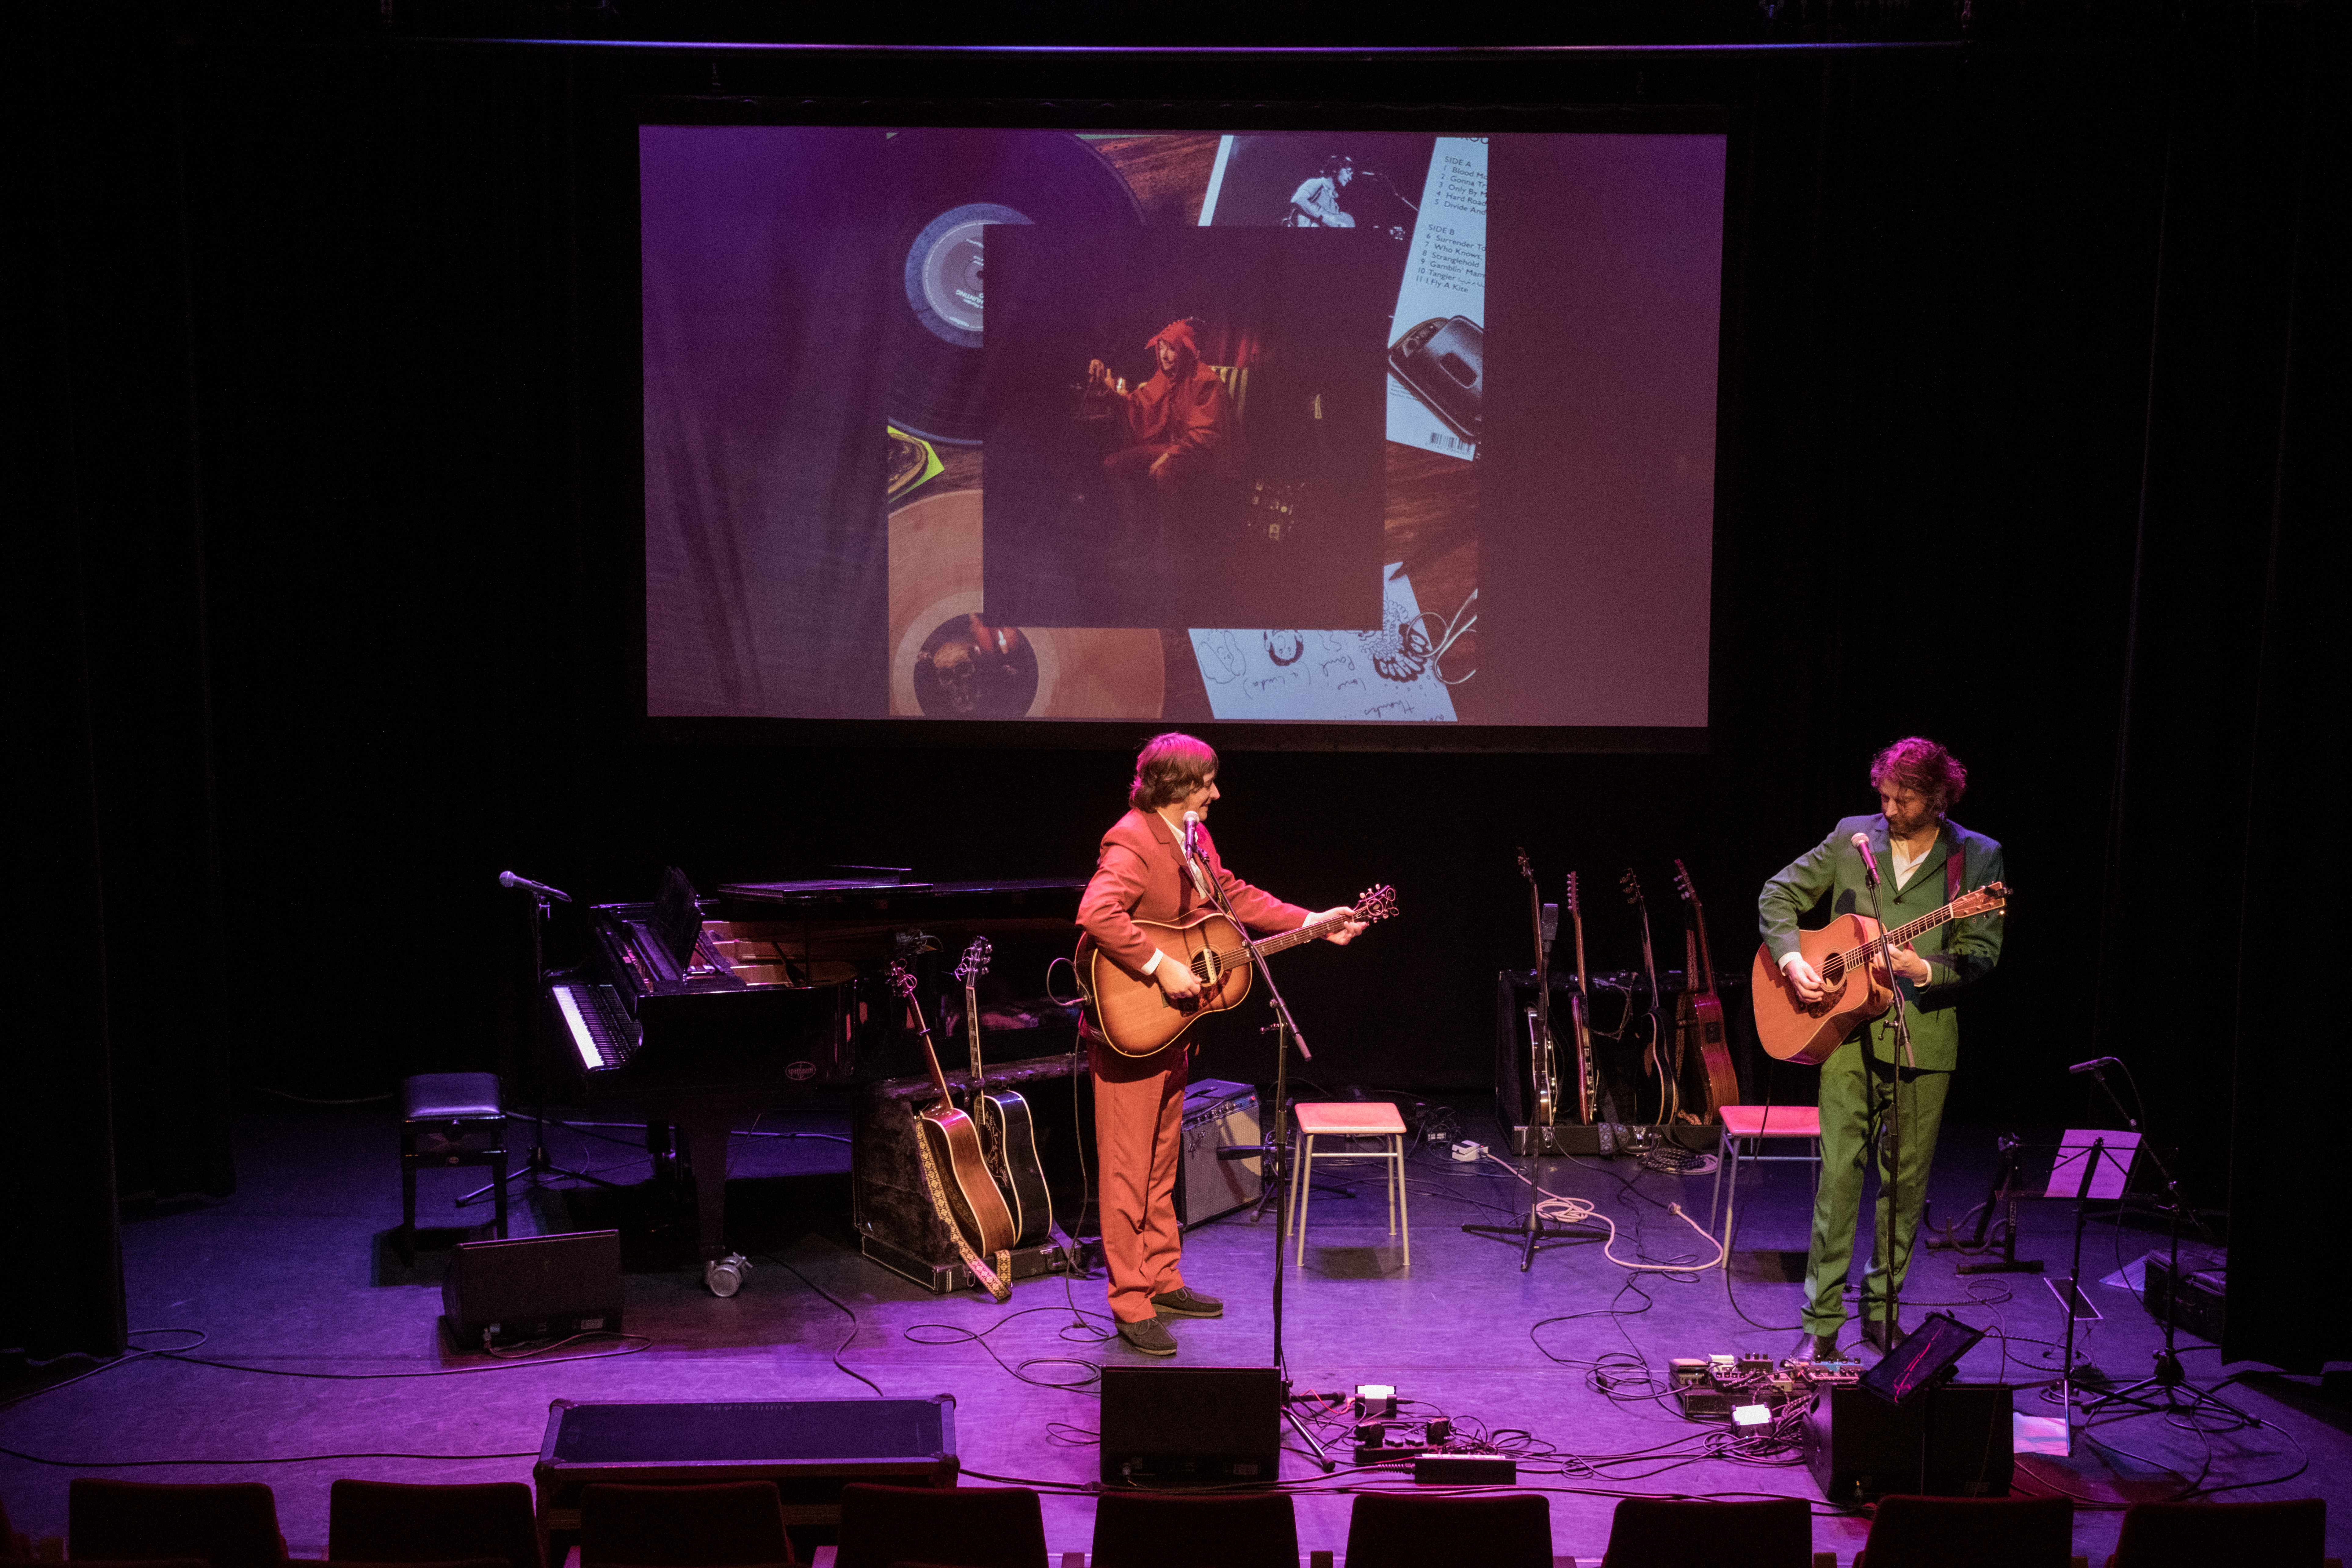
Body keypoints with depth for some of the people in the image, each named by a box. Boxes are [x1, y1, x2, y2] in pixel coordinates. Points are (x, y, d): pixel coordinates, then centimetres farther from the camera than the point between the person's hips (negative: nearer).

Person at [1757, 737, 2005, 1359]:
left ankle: (1880, 1308, 24)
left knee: (1907, 1178, 8)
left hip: (1925, 1034, 0)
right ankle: (1823, 1323, 1)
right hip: (1849, 1028, 0)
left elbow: (1981, 954, -2)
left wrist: (1926, 971, -20)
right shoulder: (1852, 839, 4)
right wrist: (1791, 960, -6)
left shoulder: (1978, 857, 1)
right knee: (1839, 1171, -4)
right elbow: (1778, 895, 10)